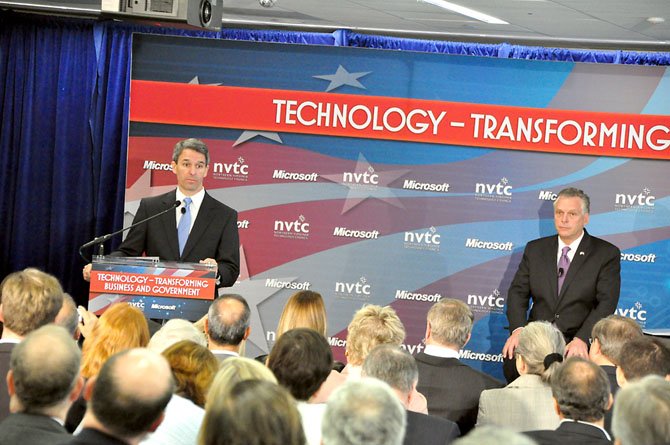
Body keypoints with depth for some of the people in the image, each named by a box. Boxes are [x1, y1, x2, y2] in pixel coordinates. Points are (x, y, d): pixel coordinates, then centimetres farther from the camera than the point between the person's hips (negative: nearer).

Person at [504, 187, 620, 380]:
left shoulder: (606, 254, 4)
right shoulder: (535, 249, 15)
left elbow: (606, 303, -6)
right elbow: (518, 292, 9)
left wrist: (581, 339, -20)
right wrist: (518, 329, -11)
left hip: (579, 343, -2)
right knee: (513, 360, -29)